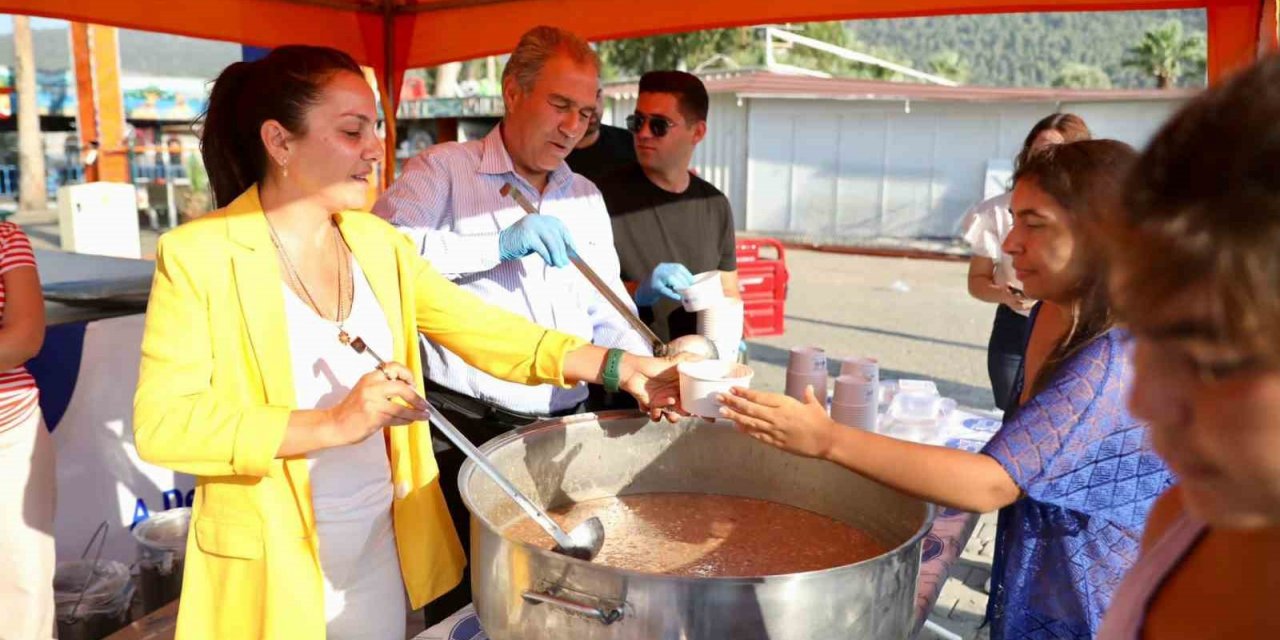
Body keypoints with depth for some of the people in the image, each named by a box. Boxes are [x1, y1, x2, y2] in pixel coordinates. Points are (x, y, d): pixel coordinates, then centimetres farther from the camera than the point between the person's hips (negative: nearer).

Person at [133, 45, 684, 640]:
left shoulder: (376, 241, 2)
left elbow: (476, 327, -3)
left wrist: (617, 366, -13)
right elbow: (162, 423, -18)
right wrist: (332, 424, -28)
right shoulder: (196, 255, -13)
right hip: (272, 563, -4)